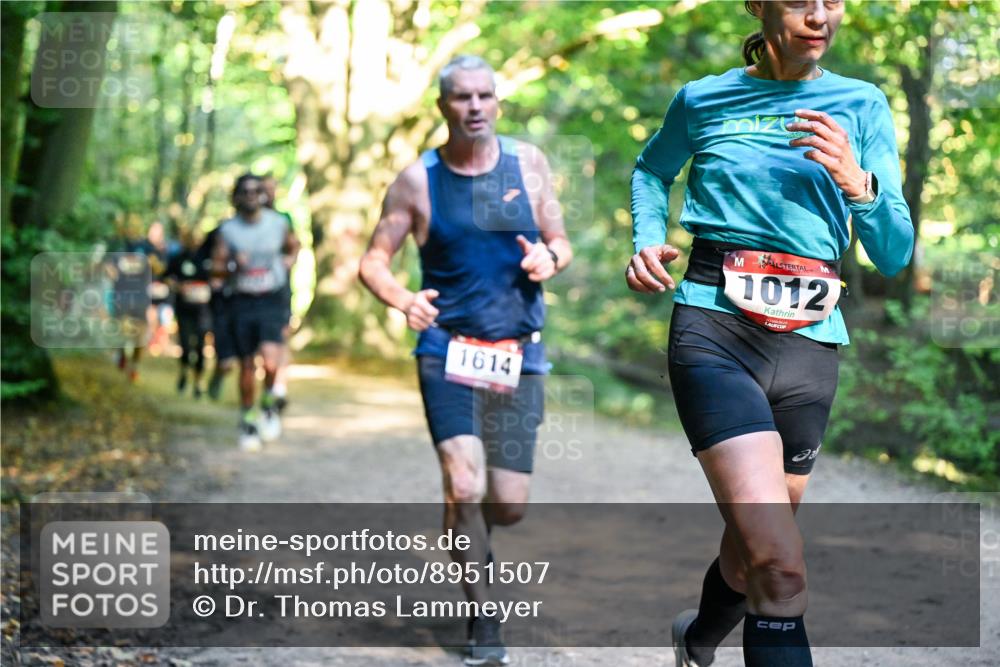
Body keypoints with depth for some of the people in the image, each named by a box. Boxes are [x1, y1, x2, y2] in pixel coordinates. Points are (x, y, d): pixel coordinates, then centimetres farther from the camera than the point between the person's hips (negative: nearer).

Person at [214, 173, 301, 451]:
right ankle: (247, 420, 24)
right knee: (247, 365, 6)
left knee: (270, 360, -20)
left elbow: (294, 246, 23)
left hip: (271, 301, -1)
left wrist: (287, 262, 4)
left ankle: (269, 403, 9)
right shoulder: (228, 229, 0)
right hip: (243, 302, 1)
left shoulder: (278, 223, 3)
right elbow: (217, 264, 2)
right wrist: (233, 266, -17)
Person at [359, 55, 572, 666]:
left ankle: (463, 527, 39)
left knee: (509, 506, 1)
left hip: (519, 356, 2)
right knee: (466, 486, -18)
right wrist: (403, 300, -20)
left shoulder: (527, 163, 5)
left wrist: (549, 258, -13)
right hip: (447, 351, -2)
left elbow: (561, 243, 11)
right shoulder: (418, 180, 0)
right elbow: (374, 260, 1)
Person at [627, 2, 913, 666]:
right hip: (715, 330, -3)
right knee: (779, 565, -23)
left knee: (754, 549, 18)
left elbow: (894, 256, 2)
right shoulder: (703, 100, 5)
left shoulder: (863, 106, 6)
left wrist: (859, 185, -17)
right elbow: (651, 169, 27)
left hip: (810, 344, 3)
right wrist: (648, 241, 8)